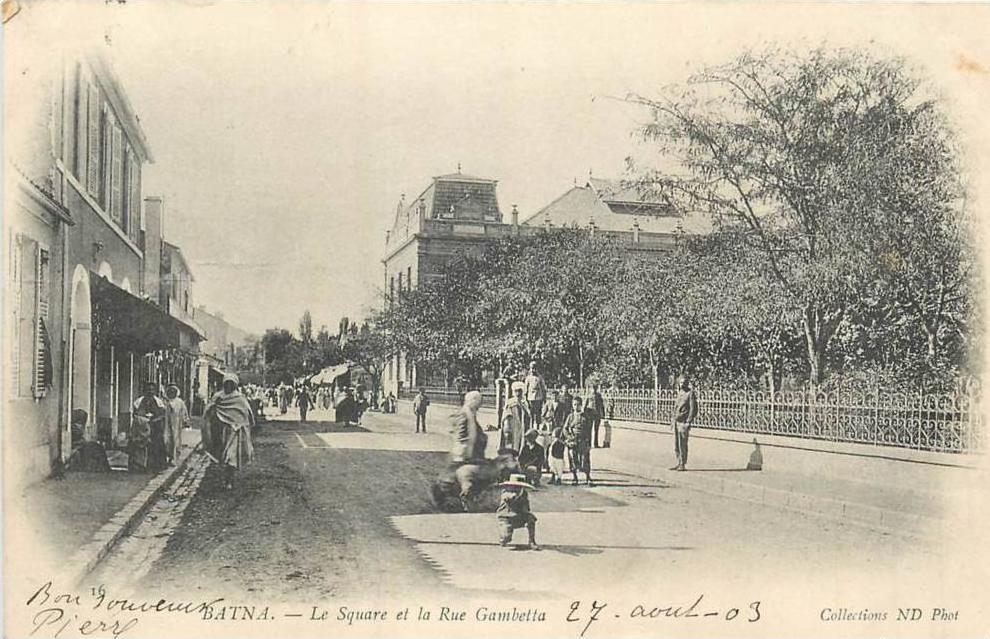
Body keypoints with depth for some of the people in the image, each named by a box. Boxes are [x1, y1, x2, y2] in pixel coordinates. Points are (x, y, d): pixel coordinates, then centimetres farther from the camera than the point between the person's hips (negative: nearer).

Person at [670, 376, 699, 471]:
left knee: (683, 444, -6)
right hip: (676, 422, 8)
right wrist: (674, 421, 16)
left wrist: (688, 421, -16)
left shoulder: (690, 393, -6)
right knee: (676, 444, 10)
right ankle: (679, 464, 17)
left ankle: (683, 465, -1)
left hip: (684, 422, -8)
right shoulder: (679, 393, 17)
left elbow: (693, 408, -11)